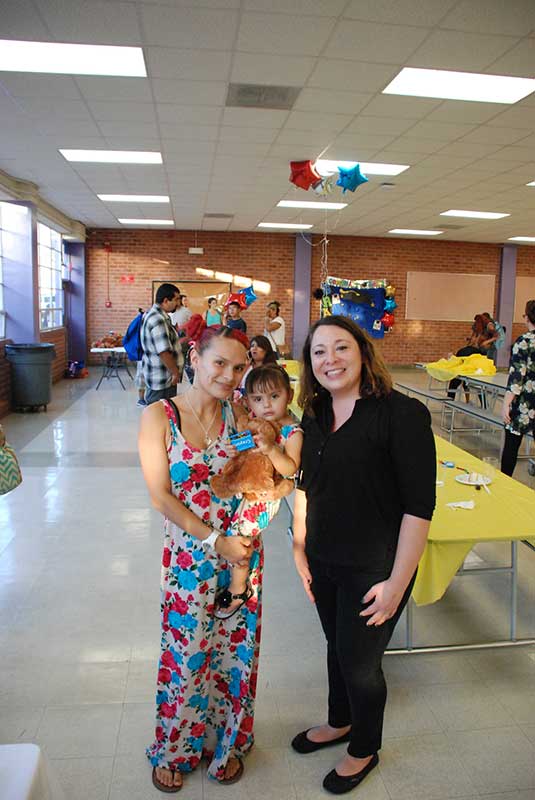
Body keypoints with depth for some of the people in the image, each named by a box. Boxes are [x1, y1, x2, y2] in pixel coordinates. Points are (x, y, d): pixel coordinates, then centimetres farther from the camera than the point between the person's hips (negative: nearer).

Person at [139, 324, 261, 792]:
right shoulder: (159, 416, -10)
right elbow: (160, 495, -13)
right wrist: (215, 540, -16)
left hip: (241, 556, 3)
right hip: (188, 559, -2)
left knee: (236, 652, 15)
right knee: (185, 657, 12)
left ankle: (229, 743, 42)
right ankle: (174, 749, 40)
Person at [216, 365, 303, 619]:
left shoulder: (292, 432, -16)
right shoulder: (252, 420, 0)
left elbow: (291, 469, -25)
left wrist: (270, 449, -37)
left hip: (263, 496, -7)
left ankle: (238, 590, 23)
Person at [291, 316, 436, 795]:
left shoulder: (402, 414, -21)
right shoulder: (315, 417, 0)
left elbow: (419, 506, -20)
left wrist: (397, 583, -18)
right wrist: (299, 550, 10)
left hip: (372, 571, -5)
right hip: (323, 563, 6)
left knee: (359, 662, 13)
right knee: (337, 647, 25)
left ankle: (365, 750, 42)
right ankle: (340, 722, 53)